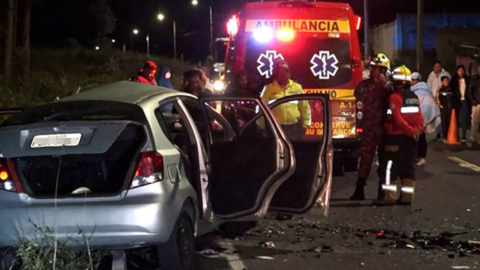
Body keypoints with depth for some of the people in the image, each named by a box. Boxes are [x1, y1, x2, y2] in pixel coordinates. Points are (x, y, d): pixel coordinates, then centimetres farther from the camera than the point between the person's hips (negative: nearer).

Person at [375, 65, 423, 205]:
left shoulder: (395, 97, -11)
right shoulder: (414, 97, 12)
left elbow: (397, 118, -18)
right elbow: (419, 117, 9)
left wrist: (410, 130, -16)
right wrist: (417, 130, 5)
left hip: (397, 137, -7)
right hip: (411, 138, 7)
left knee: (389, 166, -4)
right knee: (408, 166, 10)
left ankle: (389, 195, -9)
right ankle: (407, 196, 7)